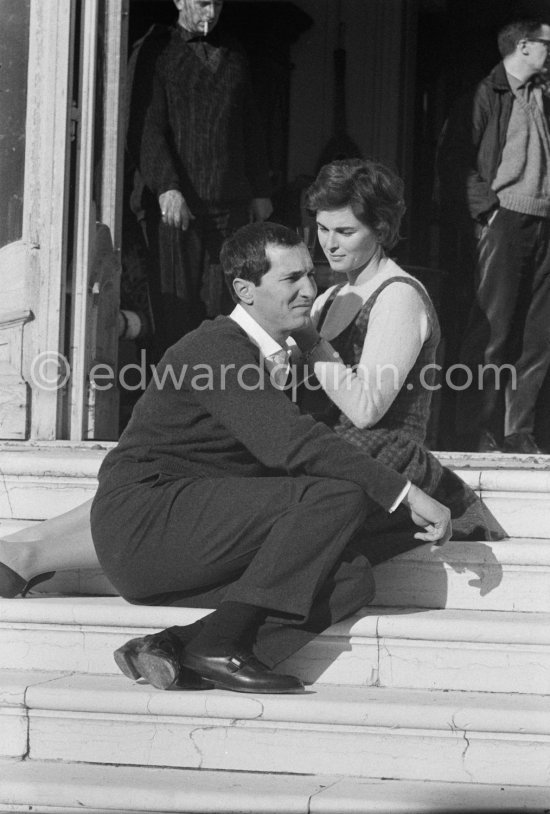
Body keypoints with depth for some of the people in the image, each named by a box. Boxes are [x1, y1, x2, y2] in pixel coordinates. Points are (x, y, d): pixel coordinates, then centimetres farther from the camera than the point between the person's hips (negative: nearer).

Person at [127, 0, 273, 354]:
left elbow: (251, 126, 24)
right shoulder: (154, 52, 1)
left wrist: (261, 191, 19)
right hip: (175, 200, -4)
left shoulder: (234, 54, 18)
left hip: (231, 202, 4)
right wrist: (166, 187, -23)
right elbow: (146, 126, -10)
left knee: (223, 301, 1)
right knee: (176, 301, -5)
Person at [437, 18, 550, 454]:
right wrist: (486, 209, -12)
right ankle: (478, 436, -1)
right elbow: (454, 158, -7)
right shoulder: (485, 96, -1)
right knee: (493, 333, -7)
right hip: (505, 222, -6)